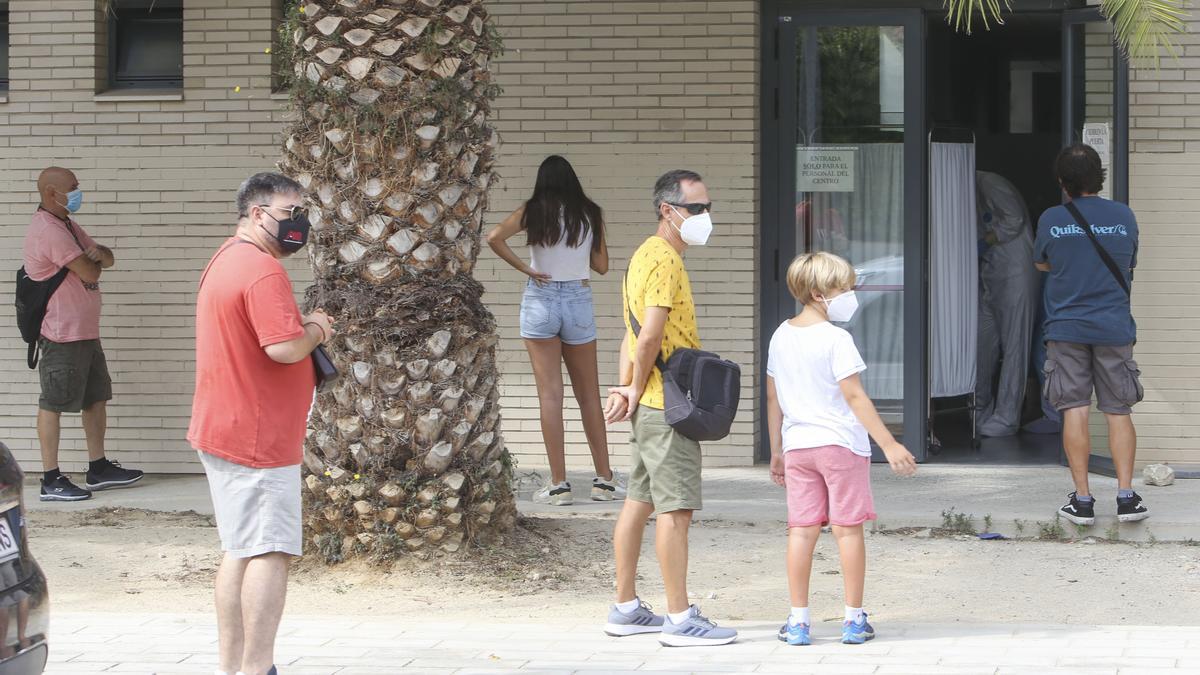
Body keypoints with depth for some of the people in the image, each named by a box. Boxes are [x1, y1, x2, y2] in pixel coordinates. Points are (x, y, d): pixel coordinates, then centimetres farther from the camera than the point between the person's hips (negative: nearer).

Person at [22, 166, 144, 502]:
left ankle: (99, 468, 24)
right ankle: (51, 480, -2)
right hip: (62, 334, -10)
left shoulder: (67, 225, 15)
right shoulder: (47, 229, -18)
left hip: (85, 332, 10)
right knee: (54, 403, -5)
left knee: (97, 398, 15)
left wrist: (98, 253, -9)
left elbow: (107, 260, 16)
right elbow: (89, 273, -22)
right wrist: (93, 261, 3)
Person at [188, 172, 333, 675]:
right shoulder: (263, 270, -18)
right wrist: (313, 330, -7)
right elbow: (284, 348, -27)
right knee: (270, 552, -8)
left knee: (240, 550, 13)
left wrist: (303, 325, 8)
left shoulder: (225, 261, 16)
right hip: (259, 436, -10)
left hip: (221, 428, 10)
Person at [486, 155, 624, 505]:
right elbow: (602, 266, 7)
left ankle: (559, 483, -2)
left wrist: (525, 268, -9)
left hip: (540, 300, -1)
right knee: (589, 395, 11)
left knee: (550, 394, 0)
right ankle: (604, 479, 14)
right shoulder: (590, 214, 2)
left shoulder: (533, 212, -2)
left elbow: (494, 237, -16)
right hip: (579, 301, 1)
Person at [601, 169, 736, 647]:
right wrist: (637, 391, -9)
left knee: (640, 501, 13)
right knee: (676, 507, -9)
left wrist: (626, 388, 4)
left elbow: (634, 333, 15)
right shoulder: (665, 259, -14)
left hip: (650, 403, 10)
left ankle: (626, 609, 18)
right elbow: (650, 336, -21)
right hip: (669, 404, -10)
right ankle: (680, 619, -9)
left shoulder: (646, 255, 18)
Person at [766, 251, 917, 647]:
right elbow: (854, 397, -16)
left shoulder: (781, 337, 7)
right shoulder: (836, 340, -12)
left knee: (801, 530, 6)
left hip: (797, 446, 5)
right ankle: (854, 620, 7)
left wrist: (776, 452, 19)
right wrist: (889, 445, -15)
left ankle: (798, 621, 6)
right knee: (848, 529, 2)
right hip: (840, 443, -5)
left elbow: (773, 398, 12)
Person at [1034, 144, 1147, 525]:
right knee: (1118, 412, 6)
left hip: (1067, 328, -1)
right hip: (1114, 328, 1)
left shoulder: (1051, 220, -4)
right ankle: (1126, 496, 1)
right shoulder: (1124, 217, -1)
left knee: (1075, 412, 2)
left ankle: (1082, 500, 1)